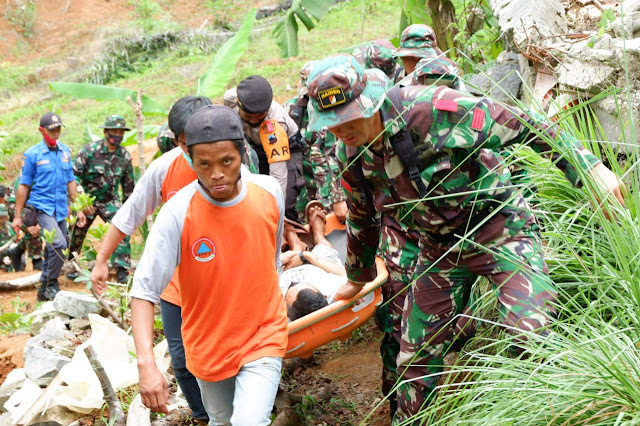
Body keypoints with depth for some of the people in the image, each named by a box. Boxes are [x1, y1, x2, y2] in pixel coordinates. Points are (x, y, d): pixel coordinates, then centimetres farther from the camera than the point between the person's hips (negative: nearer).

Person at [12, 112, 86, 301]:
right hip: (42, 207, -6)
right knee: (58, 244, -22)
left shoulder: (65, 152, 10)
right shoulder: (32, 154, -5)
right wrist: (18, 216, -3)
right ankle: (52, 286, -6)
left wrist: (78, 209, 14)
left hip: (61, 209, 6)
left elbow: (70, 182, 16)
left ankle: (44, 290, 24)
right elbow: (23, 186, -3)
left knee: (54, 250, 10)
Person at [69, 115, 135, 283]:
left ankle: (122, 269, -15)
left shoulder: (125, 156, -3)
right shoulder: (90, 150, -15)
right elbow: (73, 174, -16)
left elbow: (128, 184, 9)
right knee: (77, 233, 9)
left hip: (111, 200, 2)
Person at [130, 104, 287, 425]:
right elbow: (144, 291, -22)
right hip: (208, 346, 0)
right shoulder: (177, 214, -22)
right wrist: (146, 363, -33)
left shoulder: (270, 192, -13)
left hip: (262, 338, 0)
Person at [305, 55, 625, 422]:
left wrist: (589, 167, -24)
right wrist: (358, 278, 28)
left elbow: (521, 126, -21)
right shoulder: (351, 157, -4)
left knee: (535, 335, -22)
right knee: (416, 357, 10)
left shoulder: (431, 108, -25)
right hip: (440, 250, 6)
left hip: (499, 229, -5)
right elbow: (362, 220, 16)